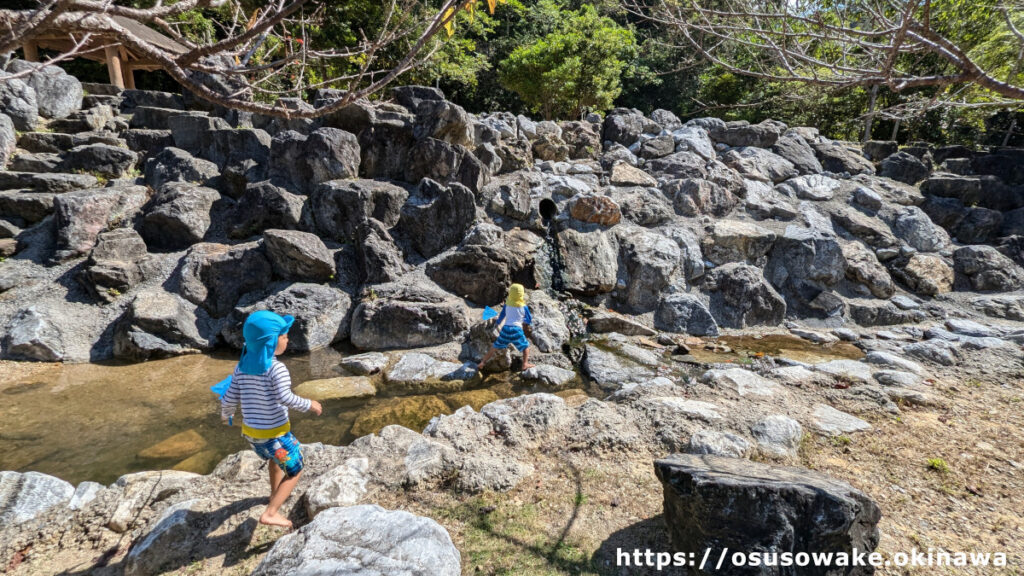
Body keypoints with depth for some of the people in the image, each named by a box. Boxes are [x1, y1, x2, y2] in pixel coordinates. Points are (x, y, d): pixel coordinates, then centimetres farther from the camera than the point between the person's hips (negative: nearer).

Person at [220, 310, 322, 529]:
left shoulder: (242, 367, -1)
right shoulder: (277, 368, -22)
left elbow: (229, 399, 1)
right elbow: (285, 398, -32)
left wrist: (225, 415, 21)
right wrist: (309, 404, -18)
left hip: (250, 431, 7)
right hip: (275, 434, -7)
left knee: (276, 457, 35)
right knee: (294, 471, 12)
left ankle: (276, 493, 51)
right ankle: (270, 513, 2)